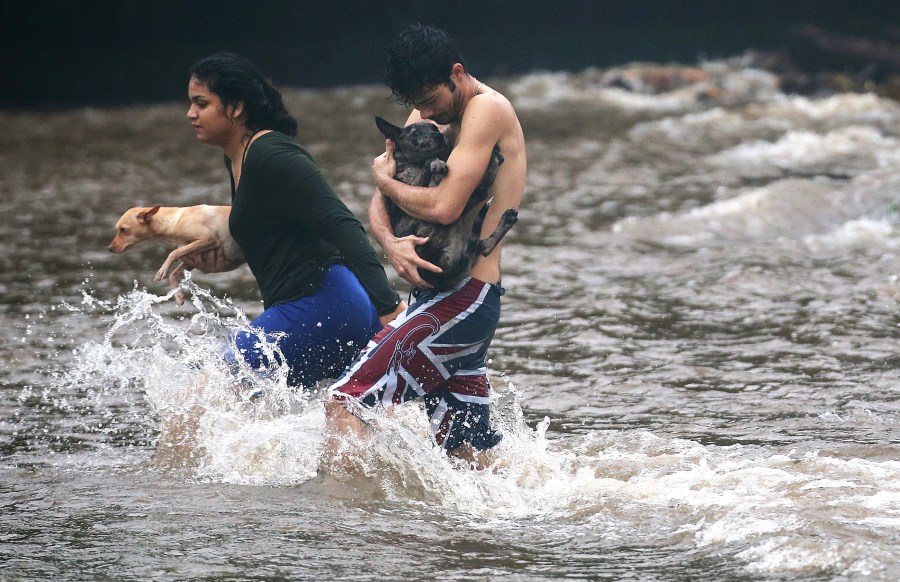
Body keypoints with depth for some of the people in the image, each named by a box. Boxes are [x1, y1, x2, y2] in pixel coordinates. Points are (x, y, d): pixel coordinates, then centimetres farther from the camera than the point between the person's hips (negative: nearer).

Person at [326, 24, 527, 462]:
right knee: (470, 459, 11)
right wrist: (390, 243, -12)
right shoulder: (426, 115, 16)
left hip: (460, 301, -10)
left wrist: (385, 178, -4)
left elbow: (445, 206, -21)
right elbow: (378, 205, 11)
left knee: (344, 404, -16)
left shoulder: (487, 109, -11)